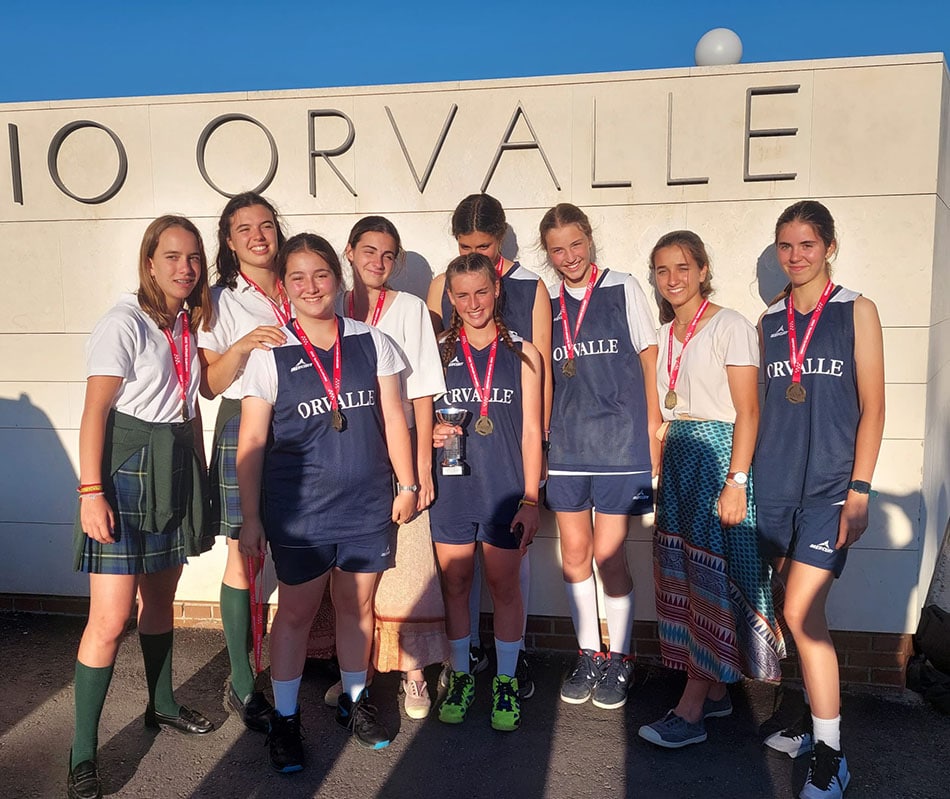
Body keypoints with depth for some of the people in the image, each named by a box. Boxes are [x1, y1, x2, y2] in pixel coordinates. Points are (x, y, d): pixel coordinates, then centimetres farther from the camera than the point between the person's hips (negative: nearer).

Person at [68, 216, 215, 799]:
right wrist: (91, 492, -18)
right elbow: (95, 412, -14)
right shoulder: (125, 323, -12)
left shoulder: (188, 324, 9)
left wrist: (200, 474, 16)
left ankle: (162, 705, 38)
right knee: (111, 619, -6)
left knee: (162, 596, 20)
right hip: (127, 468, -7)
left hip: (177, 467, 7)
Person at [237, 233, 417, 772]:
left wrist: (407, 485, 5)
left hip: (367, 505, 2)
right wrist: (251, 517, -4)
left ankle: (355, 700, 37)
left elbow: (393, 419, 6)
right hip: (299, 510, -2)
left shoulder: (371, 342, 1)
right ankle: (285, 718, 30)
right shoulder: (270, 354, -5)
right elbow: (252, 441, -4)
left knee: (357, 606, 15)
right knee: (296, 612, 11)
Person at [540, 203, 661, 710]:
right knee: (574, 552, 9)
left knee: (609, 555, 0)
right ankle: (588, 655, 27)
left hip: (619, 440, -3)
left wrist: (652, 432, -1)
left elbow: (649, 361, 3)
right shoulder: (545, 303, 9)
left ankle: (619, 659, 21)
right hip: (565, 444, 3)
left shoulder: (624, 290, 2)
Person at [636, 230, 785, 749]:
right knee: (684, 576, 9)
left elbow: (747, 411, -12)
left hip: (718, 455, -7)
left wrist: (736, 481, -19)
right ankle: (715, 691, 23)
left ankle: (691, 711, 3)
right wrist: (656, 471, 10)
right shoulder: (664, 334, 13)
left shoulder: (729, 326, -7)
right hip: (676, 458, 7)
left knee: (712, 577, -3)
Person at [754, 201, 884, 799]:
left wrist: (859, 491, -10)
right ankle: (815, 722, 29)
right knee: (803, 613, 12)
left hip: (830, 485, -4)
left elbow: (872, 408, -4)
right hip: (775, 483, 4)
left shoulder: (857, 311, -1)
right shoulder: (770, 321, 11)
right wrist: (752, 476, 11)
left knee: (801, 612, -10)